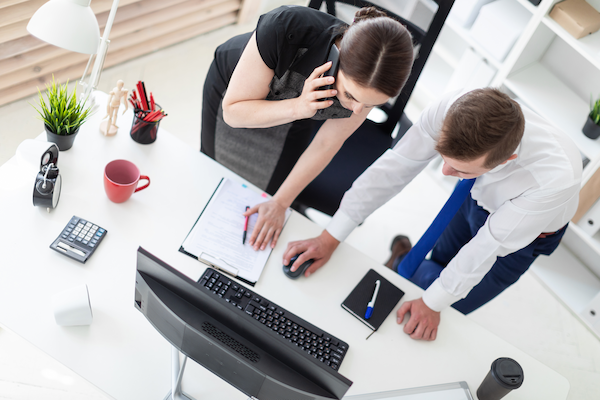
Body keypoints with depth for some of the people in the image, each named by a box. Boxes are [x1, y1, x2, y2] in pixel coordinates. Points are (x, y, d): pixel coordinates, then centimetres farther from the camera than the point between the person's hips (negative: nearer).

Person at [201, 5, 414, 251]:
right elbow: (232, 111, -34)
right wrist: (297, 107, -50)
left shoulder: (372, 83, -34)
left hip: (291, 116, 2)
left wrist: (279, 203, -13)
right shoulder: (286, 28, -46)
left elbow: (327, 144, -19)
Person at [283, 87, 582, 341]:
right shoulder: (448, 111, -38)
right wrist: (330, 237, -26)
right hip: (479, 193, 2)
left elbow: (489, 246, -32)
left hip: (527, 232, -2)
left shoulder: (555, 180, -45)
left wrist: (433, 304, -22)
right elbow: (394, 168, -28)